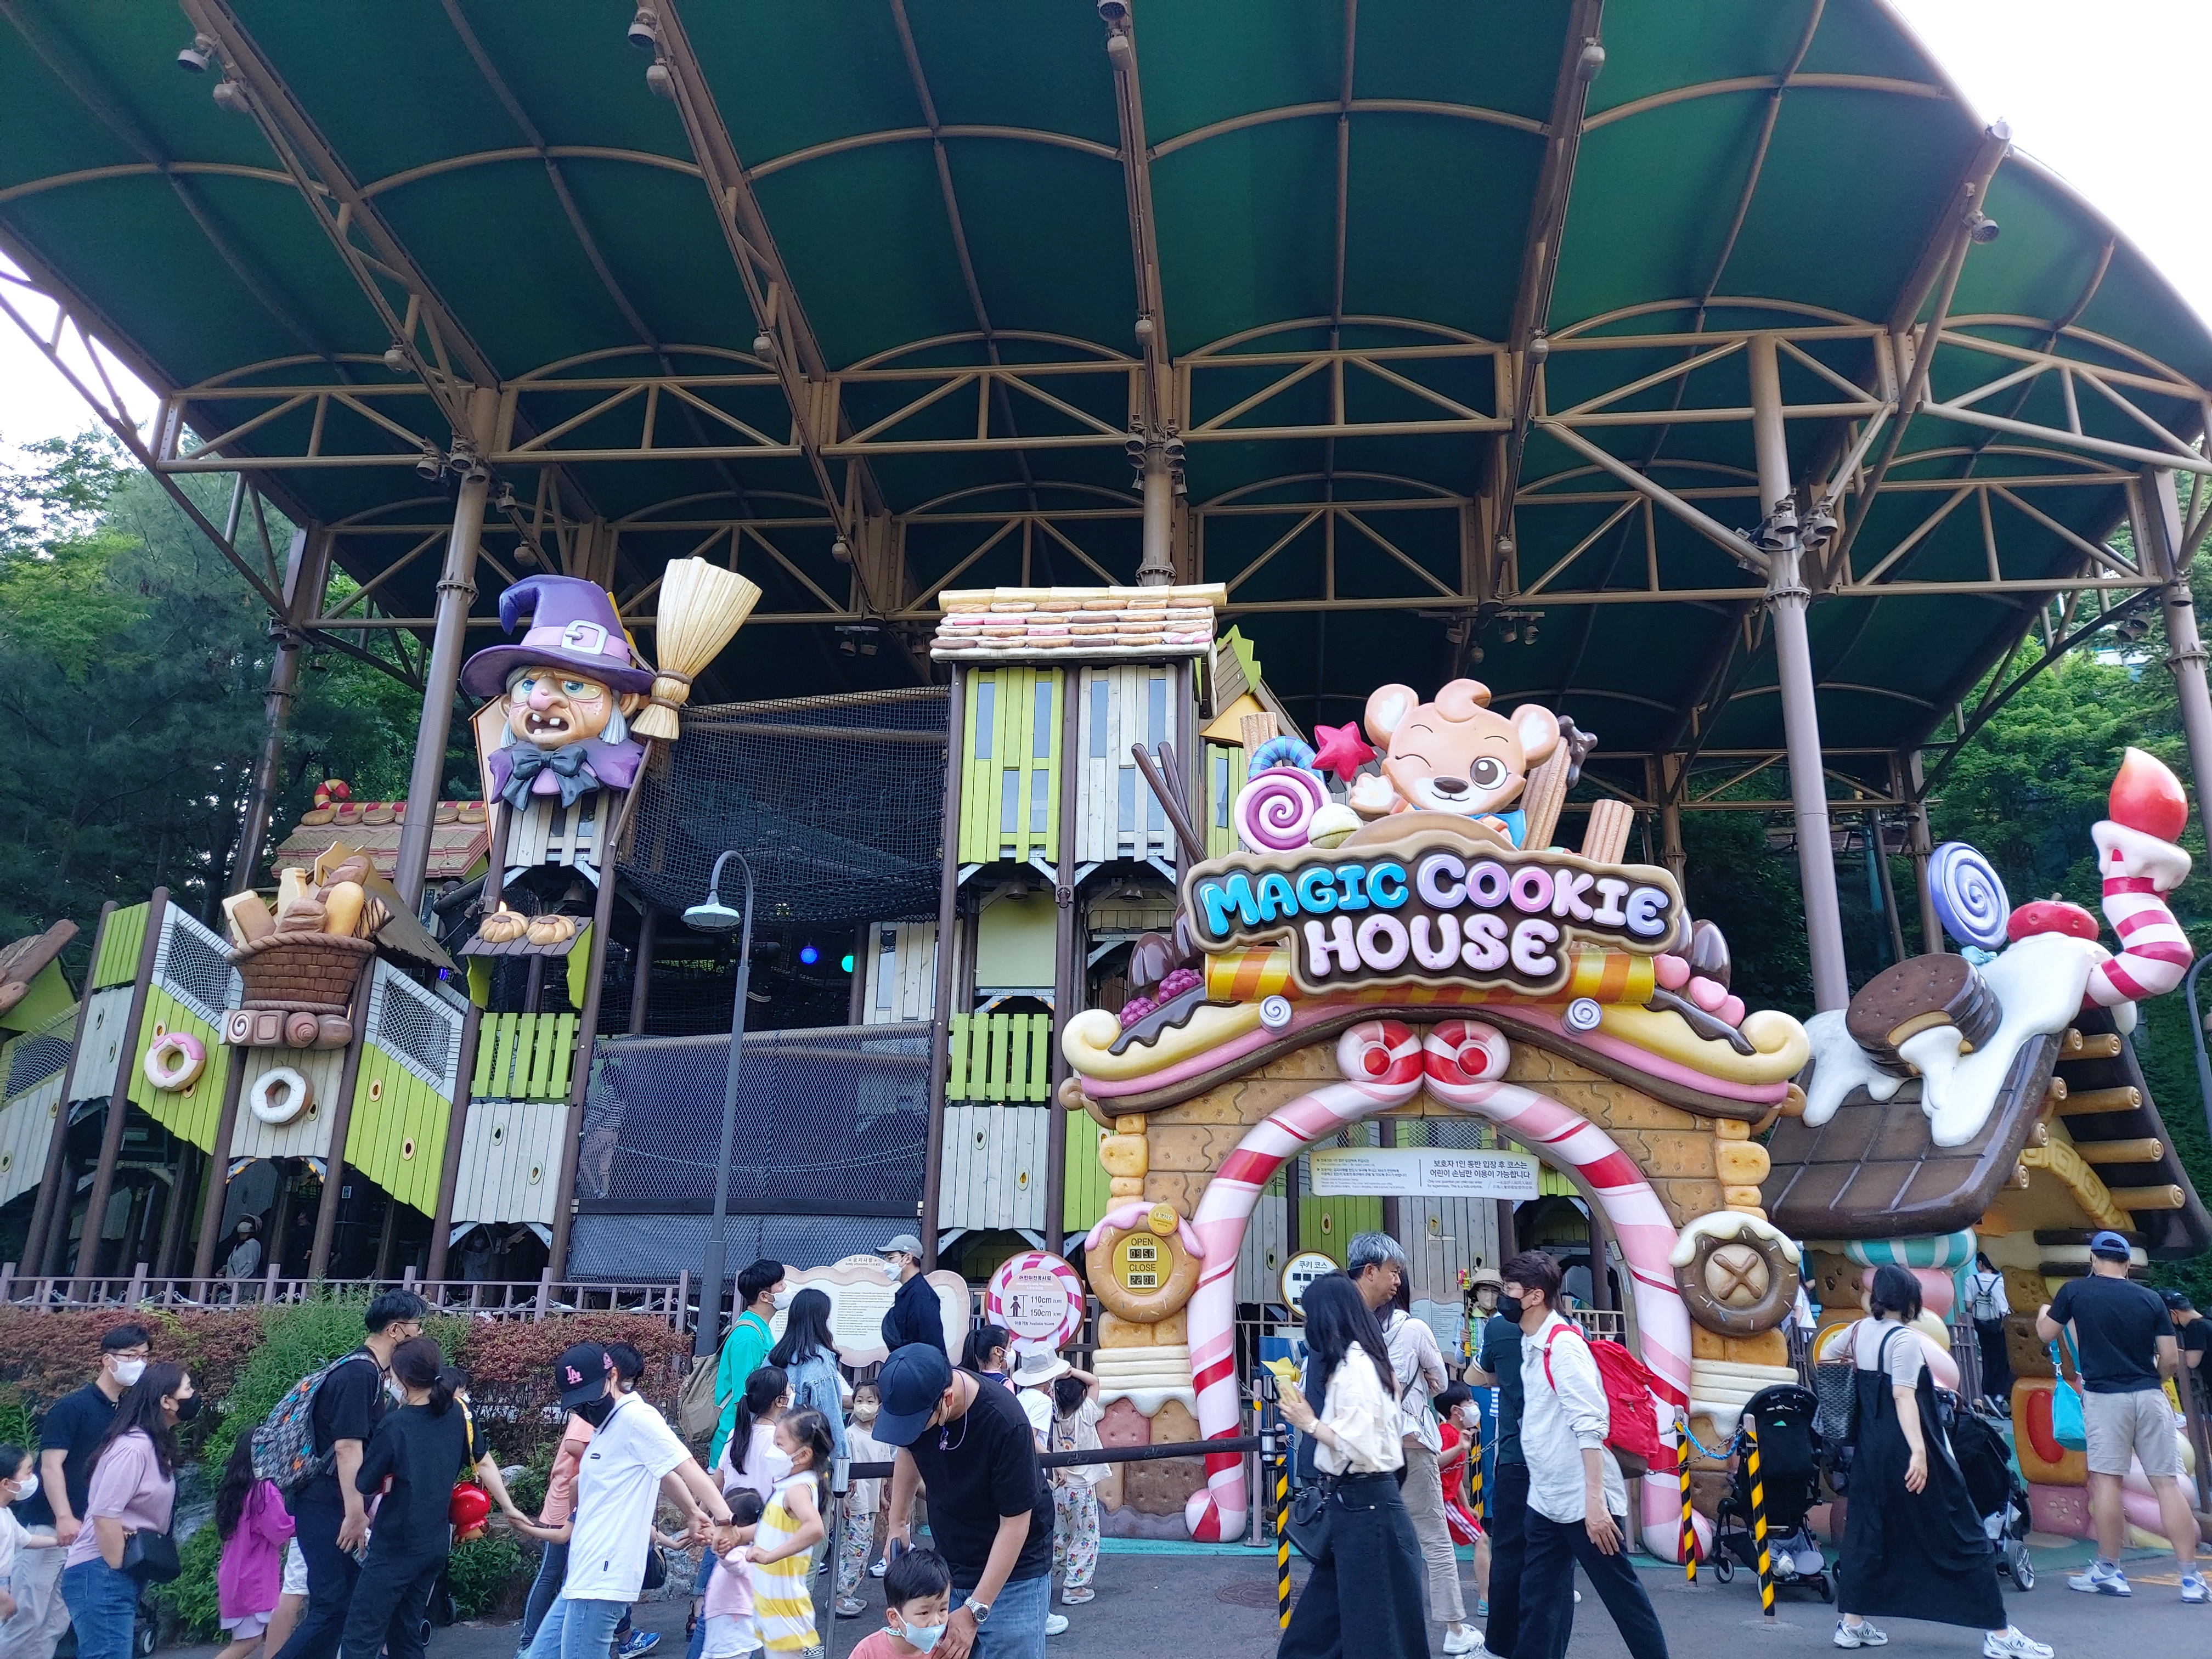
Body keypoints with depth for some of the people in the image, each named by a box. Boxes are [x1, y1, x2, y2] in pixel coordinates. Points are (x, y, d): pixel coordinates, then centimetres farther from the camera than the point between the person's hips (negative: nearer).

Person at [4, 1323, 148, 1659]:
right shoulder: (72, 1406, -9)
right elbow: (51, 1466, -14)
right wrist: (64, 1518, -22)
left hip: (88, 1532, 6)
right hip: (49, 1527, -6)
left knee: (55, 1625, 6)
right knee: (28, 1617, -5)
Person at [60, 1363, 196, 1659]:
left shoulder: (155, 1446, 13)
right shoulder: (134, 1446, -17)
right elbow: (105, 1514, -23)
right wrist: (119, 1571, -16)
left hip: (121, 1574, 10)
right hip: (102, 1575, -10)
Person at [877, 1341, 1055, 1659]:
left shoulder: (1006, 1424, -31)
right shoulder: (915, 1395, -15)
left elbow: (1015, 1525, -22)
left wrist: (974, 1611, -22)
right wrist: (897, 1523, 8)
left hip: (1012, 1572, -5)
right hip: (948, 1563, 5)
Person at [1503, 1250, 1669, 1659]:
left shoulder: (1564, 1345, -16)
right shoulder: (1531, 1346, 9)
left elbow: (1591, 1427, -22)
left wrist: (1594, 1500, -25)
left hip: (1583, 1502, -8)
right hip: (1545, 1501, 8)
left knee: (1623, 1597, 6)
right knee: (1537, 1604, 10)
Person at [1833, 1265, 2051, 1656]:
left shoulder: (1858, 1331, 6)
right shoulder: (1906, 1339, -15)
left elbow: (1824, 1357, 22)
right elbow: (1904, 1395, -26)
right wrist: (1918, 1451, -32)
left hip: (1871, 1451, 7)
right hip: (1909, 1452, -7)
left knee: (1867, 1532, 13)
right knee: (1963, 1537, 5)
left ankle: (1852, 1623, 13)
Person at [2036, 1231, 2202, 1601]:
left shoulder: (2075, 1291, 1)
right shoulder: (2151, 1299, 5)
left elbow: (2045, 1334, 13)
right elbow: (2171, 1361, 5)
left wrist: (2043, 1312, 35)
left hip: (2105, 1396, -3)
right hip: (2151, 1396, 3)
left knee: (2106, 1479, 0)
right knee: (2167, 1482, 5)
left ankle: (2108, 1571, 6)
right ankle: (2191, 1577, 7)